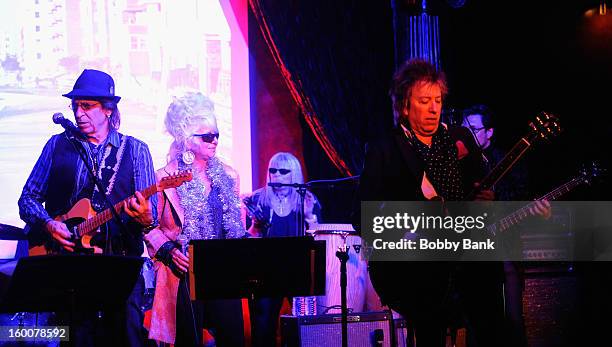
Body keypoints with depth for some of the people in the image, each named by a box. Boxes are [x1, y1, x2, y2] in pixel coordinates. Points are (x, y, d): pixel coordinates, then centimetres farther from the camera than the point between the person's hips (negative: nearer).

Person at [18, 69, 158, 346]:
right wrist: (48, 224, -7)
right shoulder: (58, 145, 11)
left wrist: (145, 219, -21)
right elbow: (28, 199, 12)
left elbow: (150, 206, 2)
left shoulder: (135, 150, 8)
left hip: (121, 259, -1)